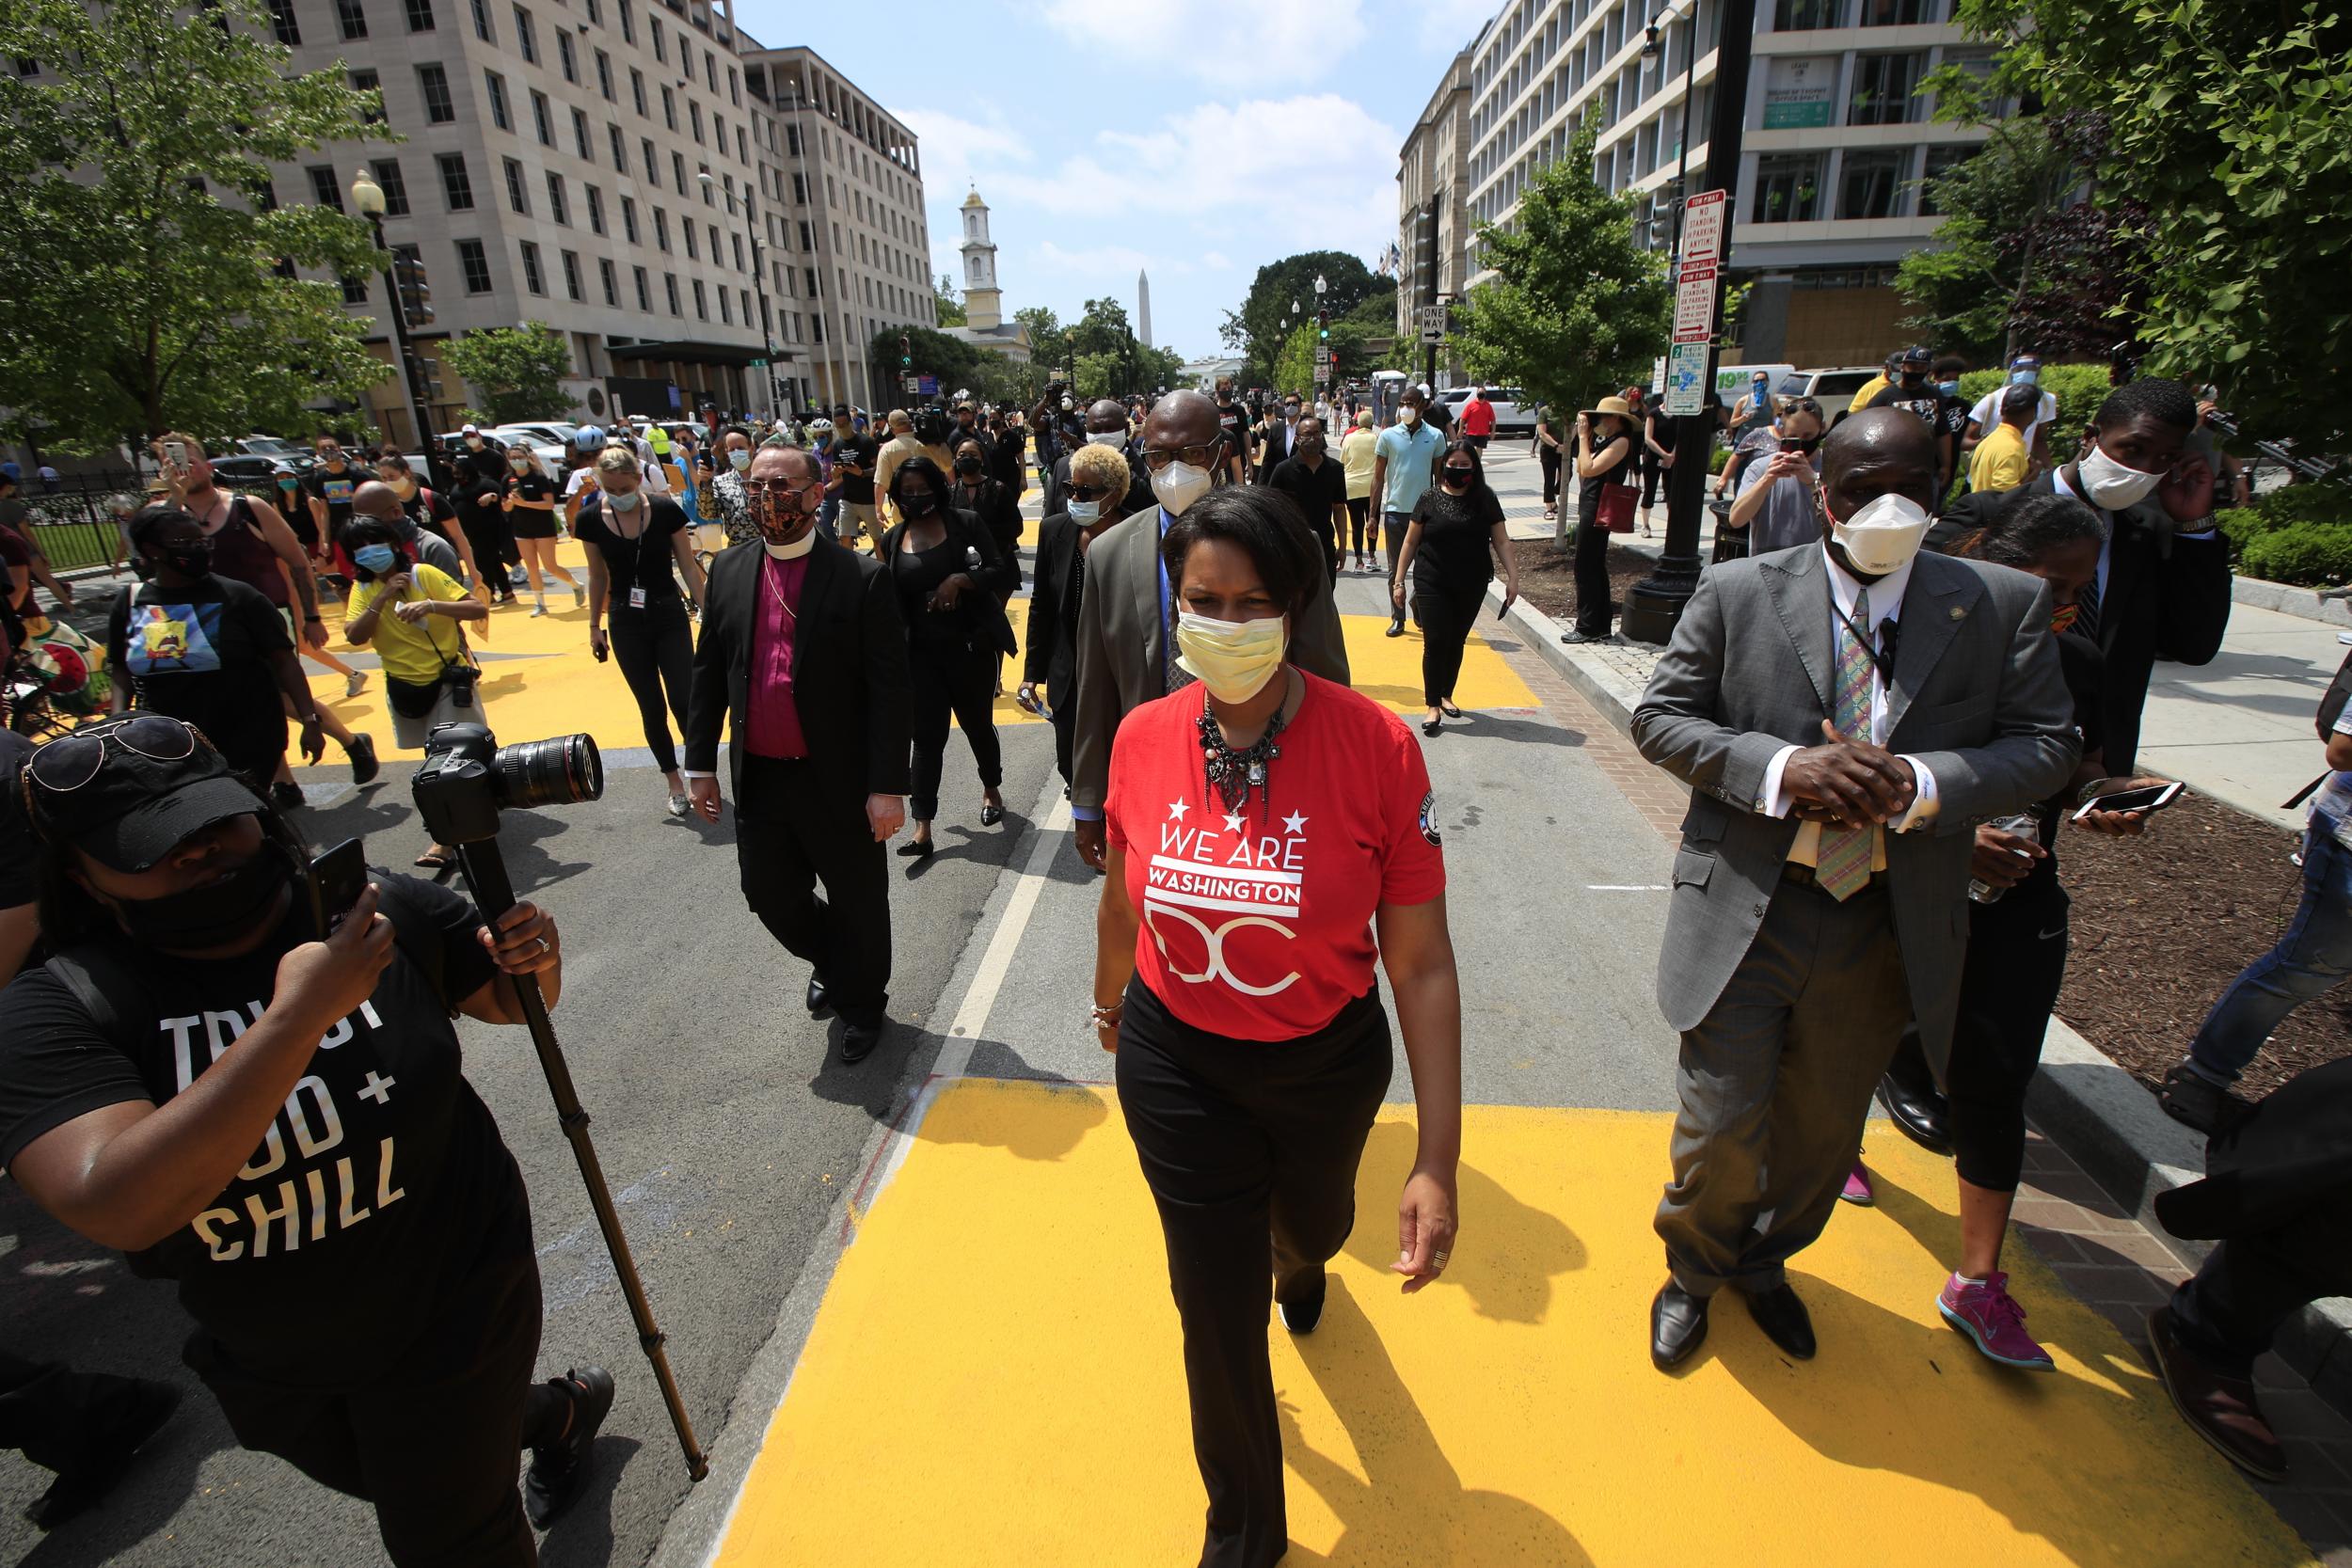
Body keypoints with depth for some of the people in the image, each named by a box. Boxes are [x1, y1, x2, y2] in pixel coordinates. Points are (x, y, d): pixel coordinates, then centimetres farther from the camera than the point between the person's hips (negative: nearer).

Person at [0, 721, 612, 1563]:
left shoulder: (381, 909, -18)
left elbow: (511, 1003, -1)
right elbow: (114, 1208, -34)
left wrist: (533, 961, -24)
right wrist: (297, 1014, -41)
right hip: (271, 1372, 3)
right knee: (389, 1481, 31)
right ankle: (560, 1408, 58)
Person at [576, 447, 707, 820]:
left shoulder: (666, 510, -11)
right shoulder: (591, 519, -6)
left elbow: (688, 566, -3)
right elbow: (597, 576, 5)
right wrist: (594, 625, 10)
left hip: (670, 617, -1)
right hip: (626, 624, 1)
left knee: (684, 700, -7)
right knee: (651, 708, 7)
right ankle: (674, 782, 21)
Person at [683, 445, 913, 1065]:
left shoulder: (861, 579, -12)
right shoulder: (728, 571, 4)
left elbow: (889, 689, -14)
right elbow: (708, 672, 10)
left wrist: (887, 786, -17)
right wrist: (700, 761, 7)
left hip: (838, 781, -4)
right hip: (757, 780, 5)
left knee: (857, 902, 11)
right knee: (770, 895, 16)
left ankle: (861, 1003, 37)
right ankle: (829, 962, 47)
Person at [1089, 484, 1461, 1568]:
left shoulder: (1375, 745, -24)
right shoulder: (1144, 737, -15)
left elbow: (1422, 962, -19)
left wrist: (1438, 1160, -19)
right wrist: (1109, 999, 19)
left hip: (1326, 1061, 0)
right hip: (1175, 1061, 1)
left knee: (1311, 1223, 31)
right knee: (1217, 1305, 13)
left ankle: (1300, 1258, 73)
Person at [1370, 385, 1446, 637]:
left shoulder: (1435, 437, 0)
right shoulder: (1388, 436, 0)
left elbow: (1440, 477, 8)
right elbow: (1378, 478, 3)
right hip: (1395, 510, 0)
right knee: (1396, 569, 6)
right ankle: (1398, 618, 16)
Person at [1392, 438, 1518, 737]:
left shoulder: (1484, 499, 2)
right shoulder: (1430, 498, -2)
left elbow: (1501, 541, 3)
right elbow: (1410, 541, 3)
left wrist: (1512, 575, -6)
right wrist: (1399, 580, 1)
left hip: (1471, 586, 2)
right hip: (1432, 585, -2)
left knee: (1456, 642, 12)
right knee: (1435, 642, -7)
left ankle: (1446, 695, 30)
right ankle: (1433, 707, 1)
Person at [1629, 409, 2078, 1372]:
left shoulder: (2004, 604, 0)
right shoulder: (1738, 593, -4)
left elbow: (2046, 745, 0)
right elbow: (1659, 716, -4)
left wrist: (1919, 782, -20)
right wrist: (1783, 769, -20)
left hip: (1891, 924, 3)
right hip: (1746, 908, -2)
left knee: (1823, 1128, 21)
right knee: (1719, 1126, 5)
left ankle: (1765, 1261, 50)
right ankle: (1693, 1271, 37)